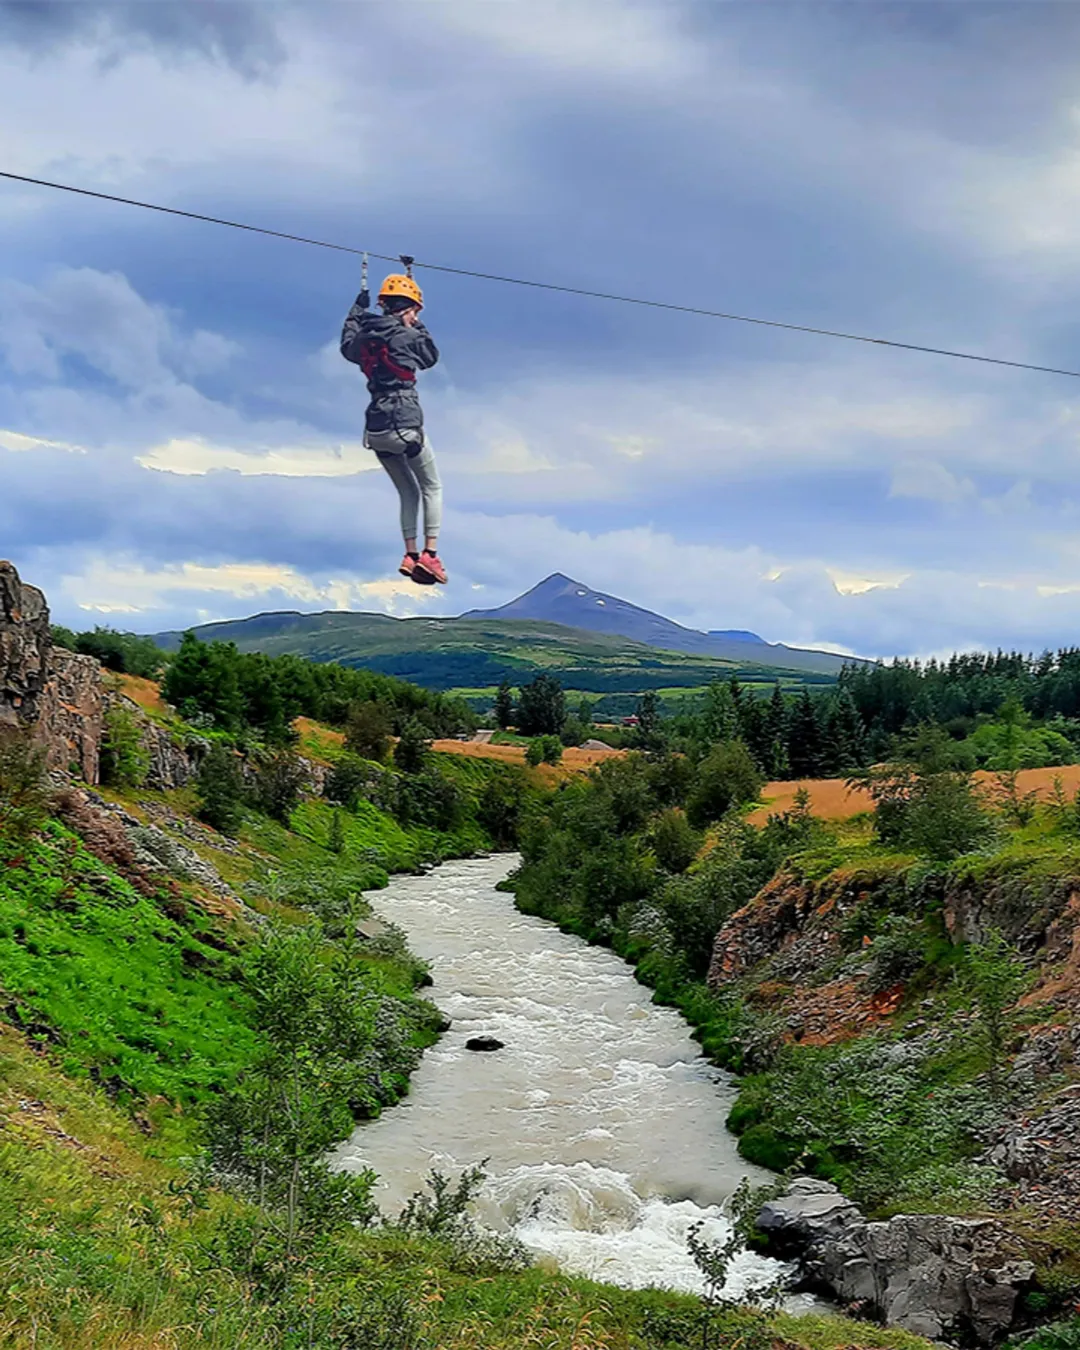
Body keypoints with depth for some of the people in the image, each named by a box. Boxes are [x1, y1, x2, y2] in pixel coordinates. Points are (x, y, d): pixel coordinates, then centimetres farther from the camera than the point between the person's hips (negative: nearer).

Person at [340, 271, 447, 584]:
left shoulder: (366, 337, 8)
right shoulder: (409, 336, -8)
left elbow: (347, 347, 33)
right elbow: (431, 357, 14)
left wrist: (356, 311, 45)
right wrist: (417, 326, 26)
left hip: (375, 431, 6)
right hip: (405, 426, -6)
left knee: (408, 493, 19)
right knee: (432, 488, 12)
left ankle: (411, 556, 12)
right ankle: (430, 555, 2)